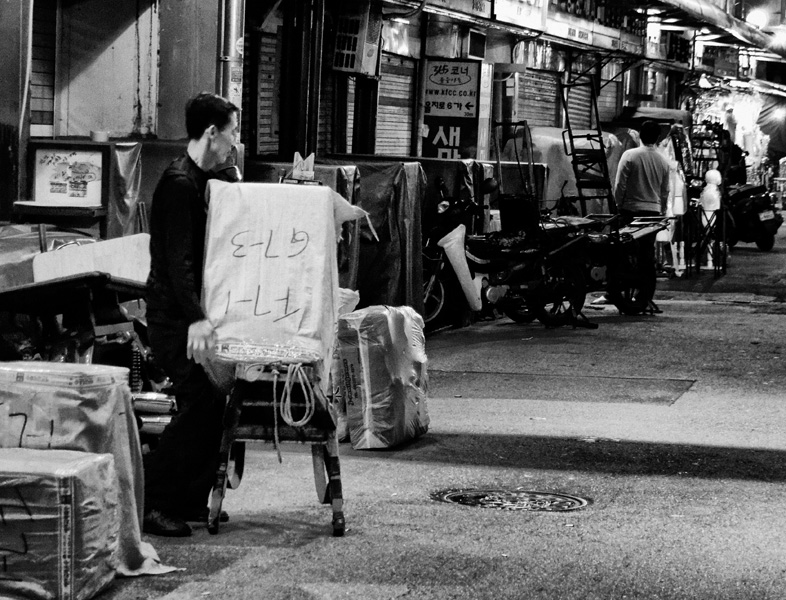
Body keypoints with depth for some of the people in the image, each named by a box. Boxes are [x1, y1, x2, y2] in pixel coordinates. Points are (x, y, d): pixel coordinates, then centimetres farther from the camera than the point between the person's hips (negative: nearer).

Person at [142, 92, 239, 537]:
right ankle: (147, 503, -11)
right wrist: (196, 319, -31)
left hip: (191, 313, 10)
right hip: (173, 316, -10)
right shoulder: (179, 184, -15)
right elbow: (178, 260, -24)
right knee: (202, 404, -15)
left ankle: (190, 500, 15)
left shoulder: (205, 183, 16)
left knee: (213, 402, 8)